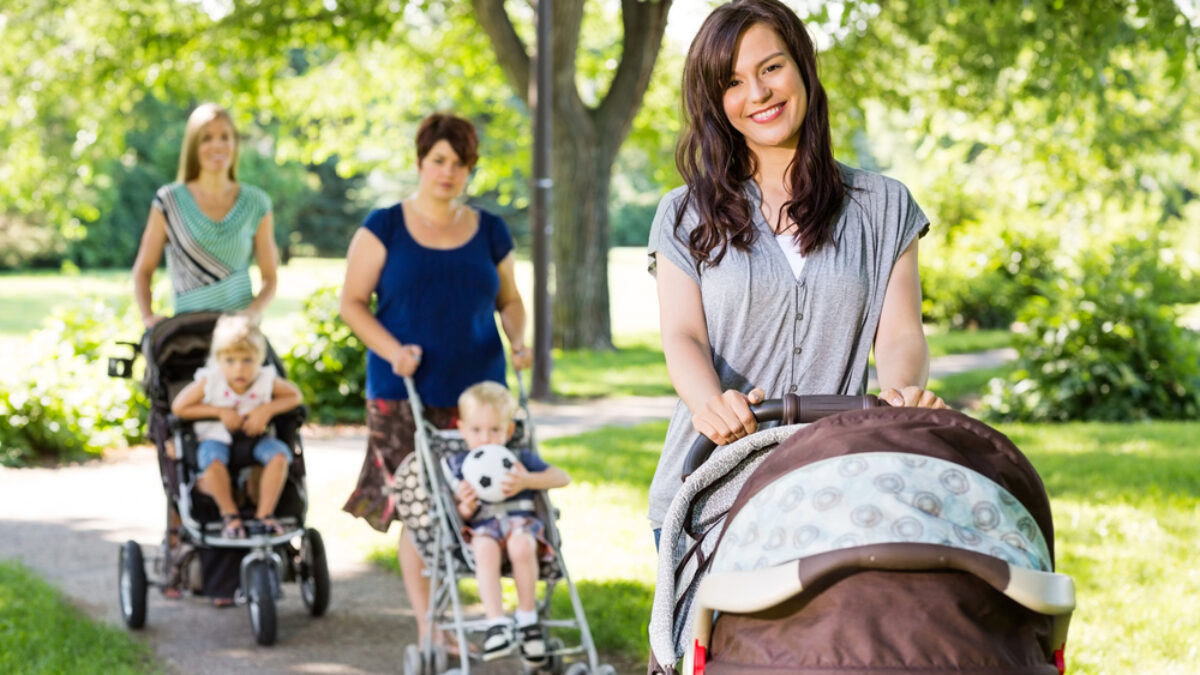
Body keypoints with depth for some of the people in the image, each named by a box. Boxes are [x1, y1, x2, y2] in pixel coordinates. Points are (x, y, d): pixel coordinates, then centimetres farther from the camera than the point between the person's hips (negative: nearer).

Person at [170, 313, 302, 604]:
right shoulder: (208, 380, -13)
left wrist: (267, 409, -15)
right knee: (212, 457, -36)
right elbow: (179, 406, -11)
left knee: (278, 453, -28)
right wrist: (220, 412, -17)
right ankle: (229, 514, -21)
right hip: (215, 437, -2)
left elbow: (294, 395, 3)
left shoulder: (266, 379, -9)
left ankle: (264, 514, -19)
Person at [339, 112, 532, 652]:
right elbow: (352, 302, 2)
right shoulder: (384, 228, 2)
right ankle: (427, 624, -1)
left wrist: (518, 340, 2)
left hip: (476, 390, 3)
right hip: (403, 391, -2)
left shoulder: (489, 231, 12)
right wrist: (392, 350, -13)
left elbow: (509, 299, 22)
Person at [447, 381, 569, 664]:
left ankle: (527, 619, -22)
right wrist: (465, 508, -12)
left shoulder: (521, 459, 18)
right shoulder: (458, 465, 17)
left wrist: (526, 481, -9)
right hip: (482, 528, 0)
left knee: (521, 545, -37)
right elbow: (459, 515, 12)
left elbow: (562, 478, 6)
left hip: (521, 522, 0)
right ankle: (497, 623, -43)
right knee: (485, 548, -38)